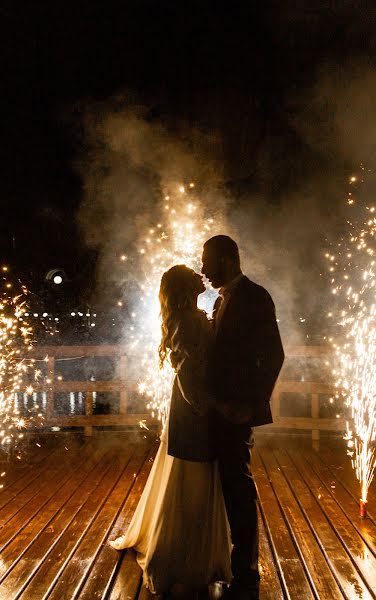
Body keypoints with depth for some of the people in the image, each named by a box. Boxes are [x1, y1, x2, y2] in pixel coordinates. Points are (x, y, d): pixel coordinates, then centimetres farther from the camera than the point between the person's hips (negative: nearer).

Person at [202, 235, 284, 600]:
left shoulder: (254, 296, -11)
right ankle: (243, 566, 32)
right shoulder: (223, 300, 16)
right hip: (223, 409, 9)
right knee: (235, 488, 17)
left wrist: (251, 404, -19)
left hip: (236, 410, -9)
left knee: (238, 490, -2)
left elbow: (273, 355, -16)